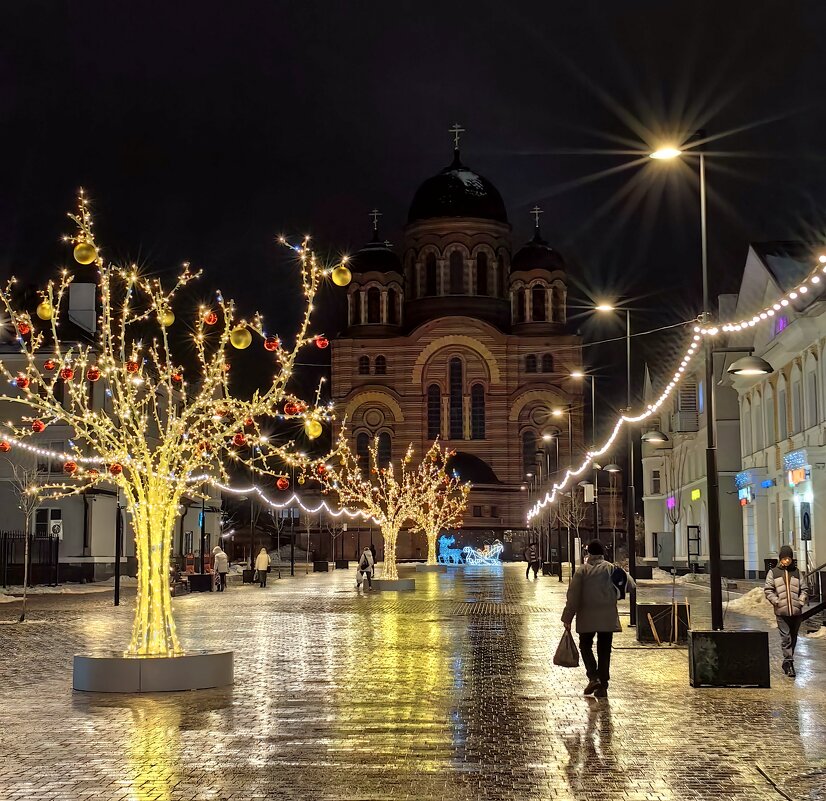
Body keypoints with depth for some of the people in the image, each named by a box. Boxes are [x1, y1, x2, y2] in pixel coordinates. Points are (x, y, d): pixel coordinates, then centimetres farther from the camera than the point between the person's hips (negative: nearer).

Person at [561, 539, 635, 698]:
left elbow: (573, 595, -7)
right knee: (604, 650, 10)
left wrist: (568, 618, -3)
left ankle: (593, 677, -6)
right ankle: (602, 686, 9)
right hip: (608, 617, 2)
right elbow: (631, 585, 0)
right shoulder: (612, 568, 1)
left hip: (587, 617, -2)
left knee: (585, 646, 14)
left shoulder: (582, 570, -5)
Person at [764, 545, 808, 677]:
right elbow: (768, 590, 2)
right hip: (781, 612, -3)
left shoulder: (796, 572, 10)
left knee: (793, 637, 11)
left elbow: (803, 589, 14)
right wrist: (777, 602, -9)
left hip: (796, 611, 3)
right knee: (785, 637, -10)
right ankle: (789, 662, -9)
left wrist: (801, 601, -1)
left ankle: (787, 662, 24)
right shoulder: (773, 572, 4)